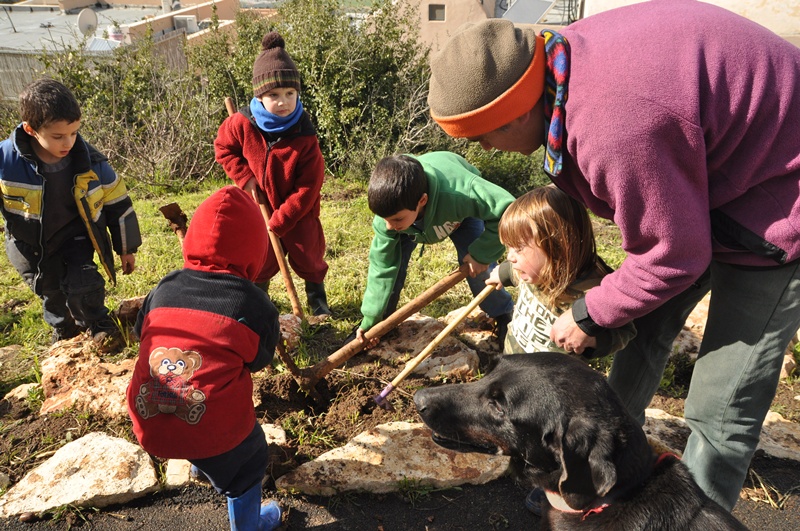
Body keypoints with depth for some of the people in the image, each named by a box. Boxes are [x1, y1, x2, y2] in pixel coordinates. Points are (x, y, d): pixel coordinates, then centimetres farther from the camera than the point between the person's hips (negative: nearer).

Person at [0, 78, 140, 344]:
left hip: (74, 235, -1)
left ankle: (99, 324, 16)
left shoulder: (90, 162, -20)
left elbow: (117, 203, -7)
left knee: (81, 283, -15)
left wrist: (126, 248, 0)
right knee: (49, 290, 16)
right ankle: (63, 327, 47)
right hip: (30, 243, 1)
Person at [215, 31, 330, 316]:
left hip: (299, 211, -2)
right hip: (260, 207, 2)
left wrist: (279, 222, -21)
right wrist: (245, 178, -12)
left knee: (308, 255, 11)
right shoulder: (243, 124, -18)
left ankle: (316, 295, 37)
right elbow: (223, 147, 2)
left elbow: (307, 188, -22)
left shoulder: (305, 137, -25)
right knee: (261, 259, 13)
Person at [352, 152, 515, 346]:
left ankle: (503, 314, 13)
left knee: (476, 266, -15)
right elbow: (383, 265, -27)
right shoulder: (390, 211, -36)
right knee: (391, 256, -15)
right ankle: (383, 320, 5)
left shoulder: (458, 194, -50)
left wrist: (481, 253, -36)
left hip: (461, 212, -2)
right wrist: (370, 320, -23)